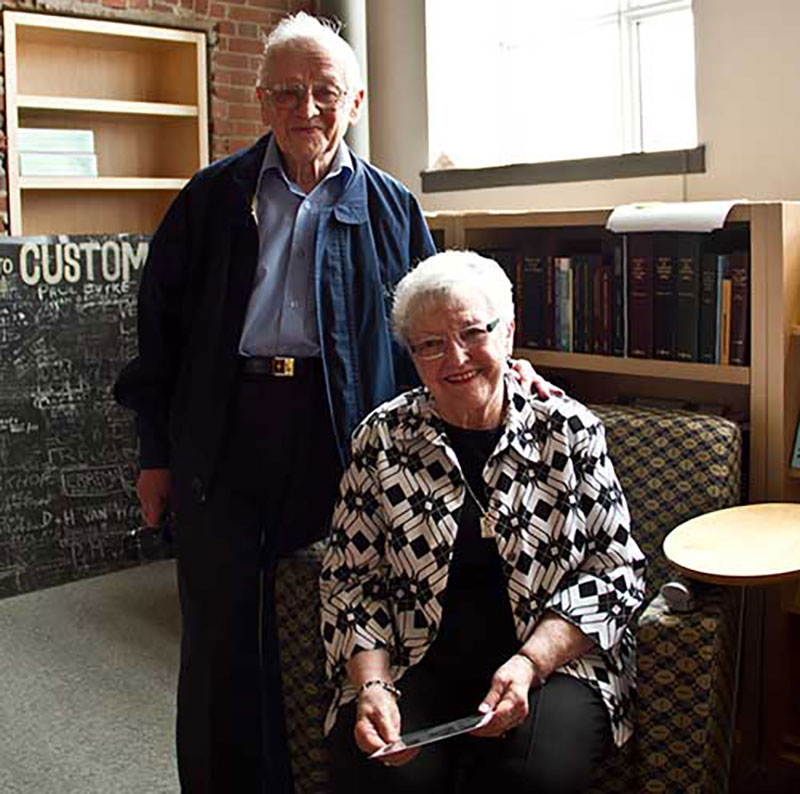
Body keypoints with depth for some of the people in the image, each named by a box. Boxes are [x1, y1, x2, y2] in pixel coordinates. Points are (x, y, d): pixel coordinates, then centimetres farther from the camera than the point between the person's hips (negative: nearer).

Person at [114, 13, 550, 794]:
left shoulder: (389, 208, 7)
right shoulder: (213, 196, 6)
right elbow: (161, 322, 6)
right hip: (224, 437, 1)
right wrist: (156, 452, 5)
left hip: (341, 438, 0)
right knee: (219, 634, 10)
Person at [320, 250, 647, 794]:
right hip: (415, 663, 1)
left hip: (555, 661, 0)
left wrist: (530, 662, -13)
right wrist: (372, 684, -11)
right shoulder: (382, 438, 3)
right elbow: (348, 580, 6)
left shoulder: (570, 430, 0)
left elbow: (616, 570, 0)